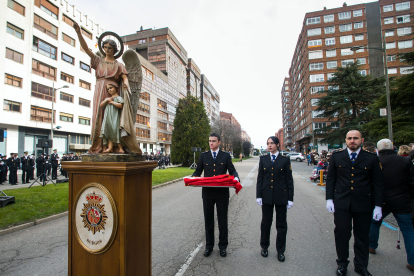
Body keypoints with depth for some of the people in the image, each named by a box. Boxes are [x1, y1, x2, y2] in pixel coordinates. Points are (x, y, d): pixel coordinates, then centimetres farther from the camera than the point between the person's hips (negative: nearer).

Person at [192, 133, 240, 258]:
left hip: (222, 192, -1)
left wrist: (236, 178, -20)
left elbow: (232, 171, 1)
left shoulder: (226, 156, 3)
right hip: (207, 192, 2)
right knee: (208, 220, 13)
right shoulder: (203, 156, 7)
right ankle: (209, 246, 29)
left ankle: (223, 246, 27)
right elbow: (198, 171, 7)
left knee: (222, 220, 10)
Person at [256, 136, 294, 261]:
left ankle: (280, 250, 26)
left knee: (281, 224, 9)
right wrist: (258, 195, 0)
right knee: (266, 222, 12)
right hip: (266, 196, 2)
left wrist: (290, 198, -3)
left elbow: (289, 180, 0)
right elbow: (260, 178, 4)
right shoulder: (263, 159, 4)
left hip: (281, 196, -1)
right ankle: (264, 247, 31)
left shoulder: (285, 160, -1)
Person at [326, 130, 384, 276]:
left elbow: (378, 183, 2)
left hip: (363, 204, 0)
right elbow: (330, 179, 5)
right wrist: (329, 199, 0)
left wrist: (378, 206, -1)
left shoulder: (372, 158, 1)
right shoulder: (336, 157, 3)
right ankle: (342, 263, 26)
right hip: (341, 204, 0)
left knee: (362, 236, 12)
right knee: (342, 234, 7)